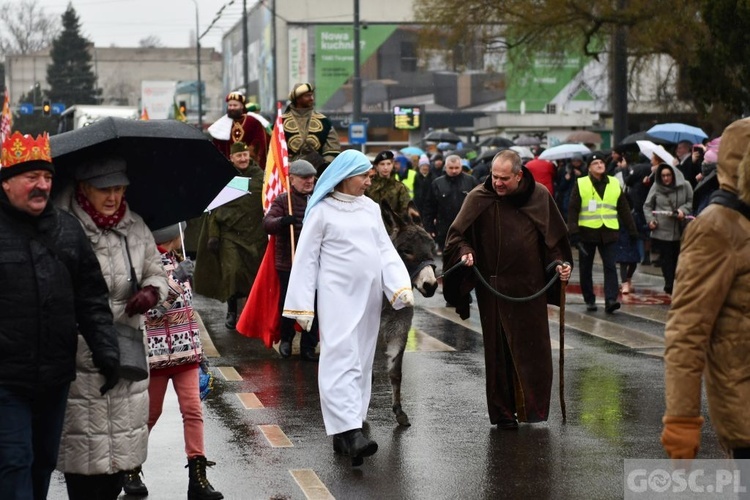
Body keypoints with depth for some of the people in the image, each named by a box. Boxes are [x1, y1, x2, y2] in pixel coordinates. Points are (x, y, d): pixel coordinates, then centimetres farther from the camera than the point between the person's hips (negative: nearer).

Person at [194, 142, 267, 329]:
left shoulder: (260, 177, 4)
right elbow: (214, 208, 3)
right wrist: (213, 235, -2)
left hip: (256, 234, 1)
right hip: (230, 234, -1)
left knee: (256, 272, 3)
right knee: (232, 272, -9)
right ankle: (231, 312, 7)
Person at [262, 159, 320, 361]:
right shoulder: (282, 200, -3)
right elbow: (267, 223, -16)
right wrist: (282, 221, -36)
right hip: (288, 263, -3)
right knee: (287, 304, 6)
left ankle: (308, 347, 13)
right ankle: (286, 339, 30)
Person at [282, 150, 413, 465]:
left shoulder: (371, 208, 11)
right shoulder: (323, 211, -4)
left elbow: (386, 250, 10)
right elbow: (306, 258, -3)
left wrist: (401, 287, -5)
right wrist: (302, 306, -7)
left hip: (369, 295, 6)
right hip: (338, 295, -6)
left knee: (362, 361, 7)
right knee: (342, 357, -15)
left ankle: (343, 433, 14)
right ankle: (350, 431, -26)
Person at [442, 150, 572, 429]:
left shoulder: (539, 196, 0)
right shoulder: (479, 198, -4)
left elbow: (556, 236, 10)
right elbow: (456, 234, 1)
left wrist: (560, 263, -4)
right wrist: (464, 252, -19)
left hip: (530, 287, 1)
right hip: (494, 287, -1)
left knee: (534, 348, 3)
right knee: (499, 350, 2)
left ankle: (531, 405, 18)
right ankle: (503, 412, 9)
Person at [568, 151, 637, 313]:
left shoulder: (615, 184, 8)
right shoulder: (580, 184, -1)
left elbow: (624, 209, 12)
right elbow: (573, 210, -4)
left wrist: (632, 231, 11)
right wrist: (573, 232, -13)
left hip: (609, 233, 1)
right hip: (587, 232, -1)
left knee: (610, 267, -8)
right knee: (586, 268, 7)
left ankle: (610, 300, -14)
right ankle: (589, 300, 18)